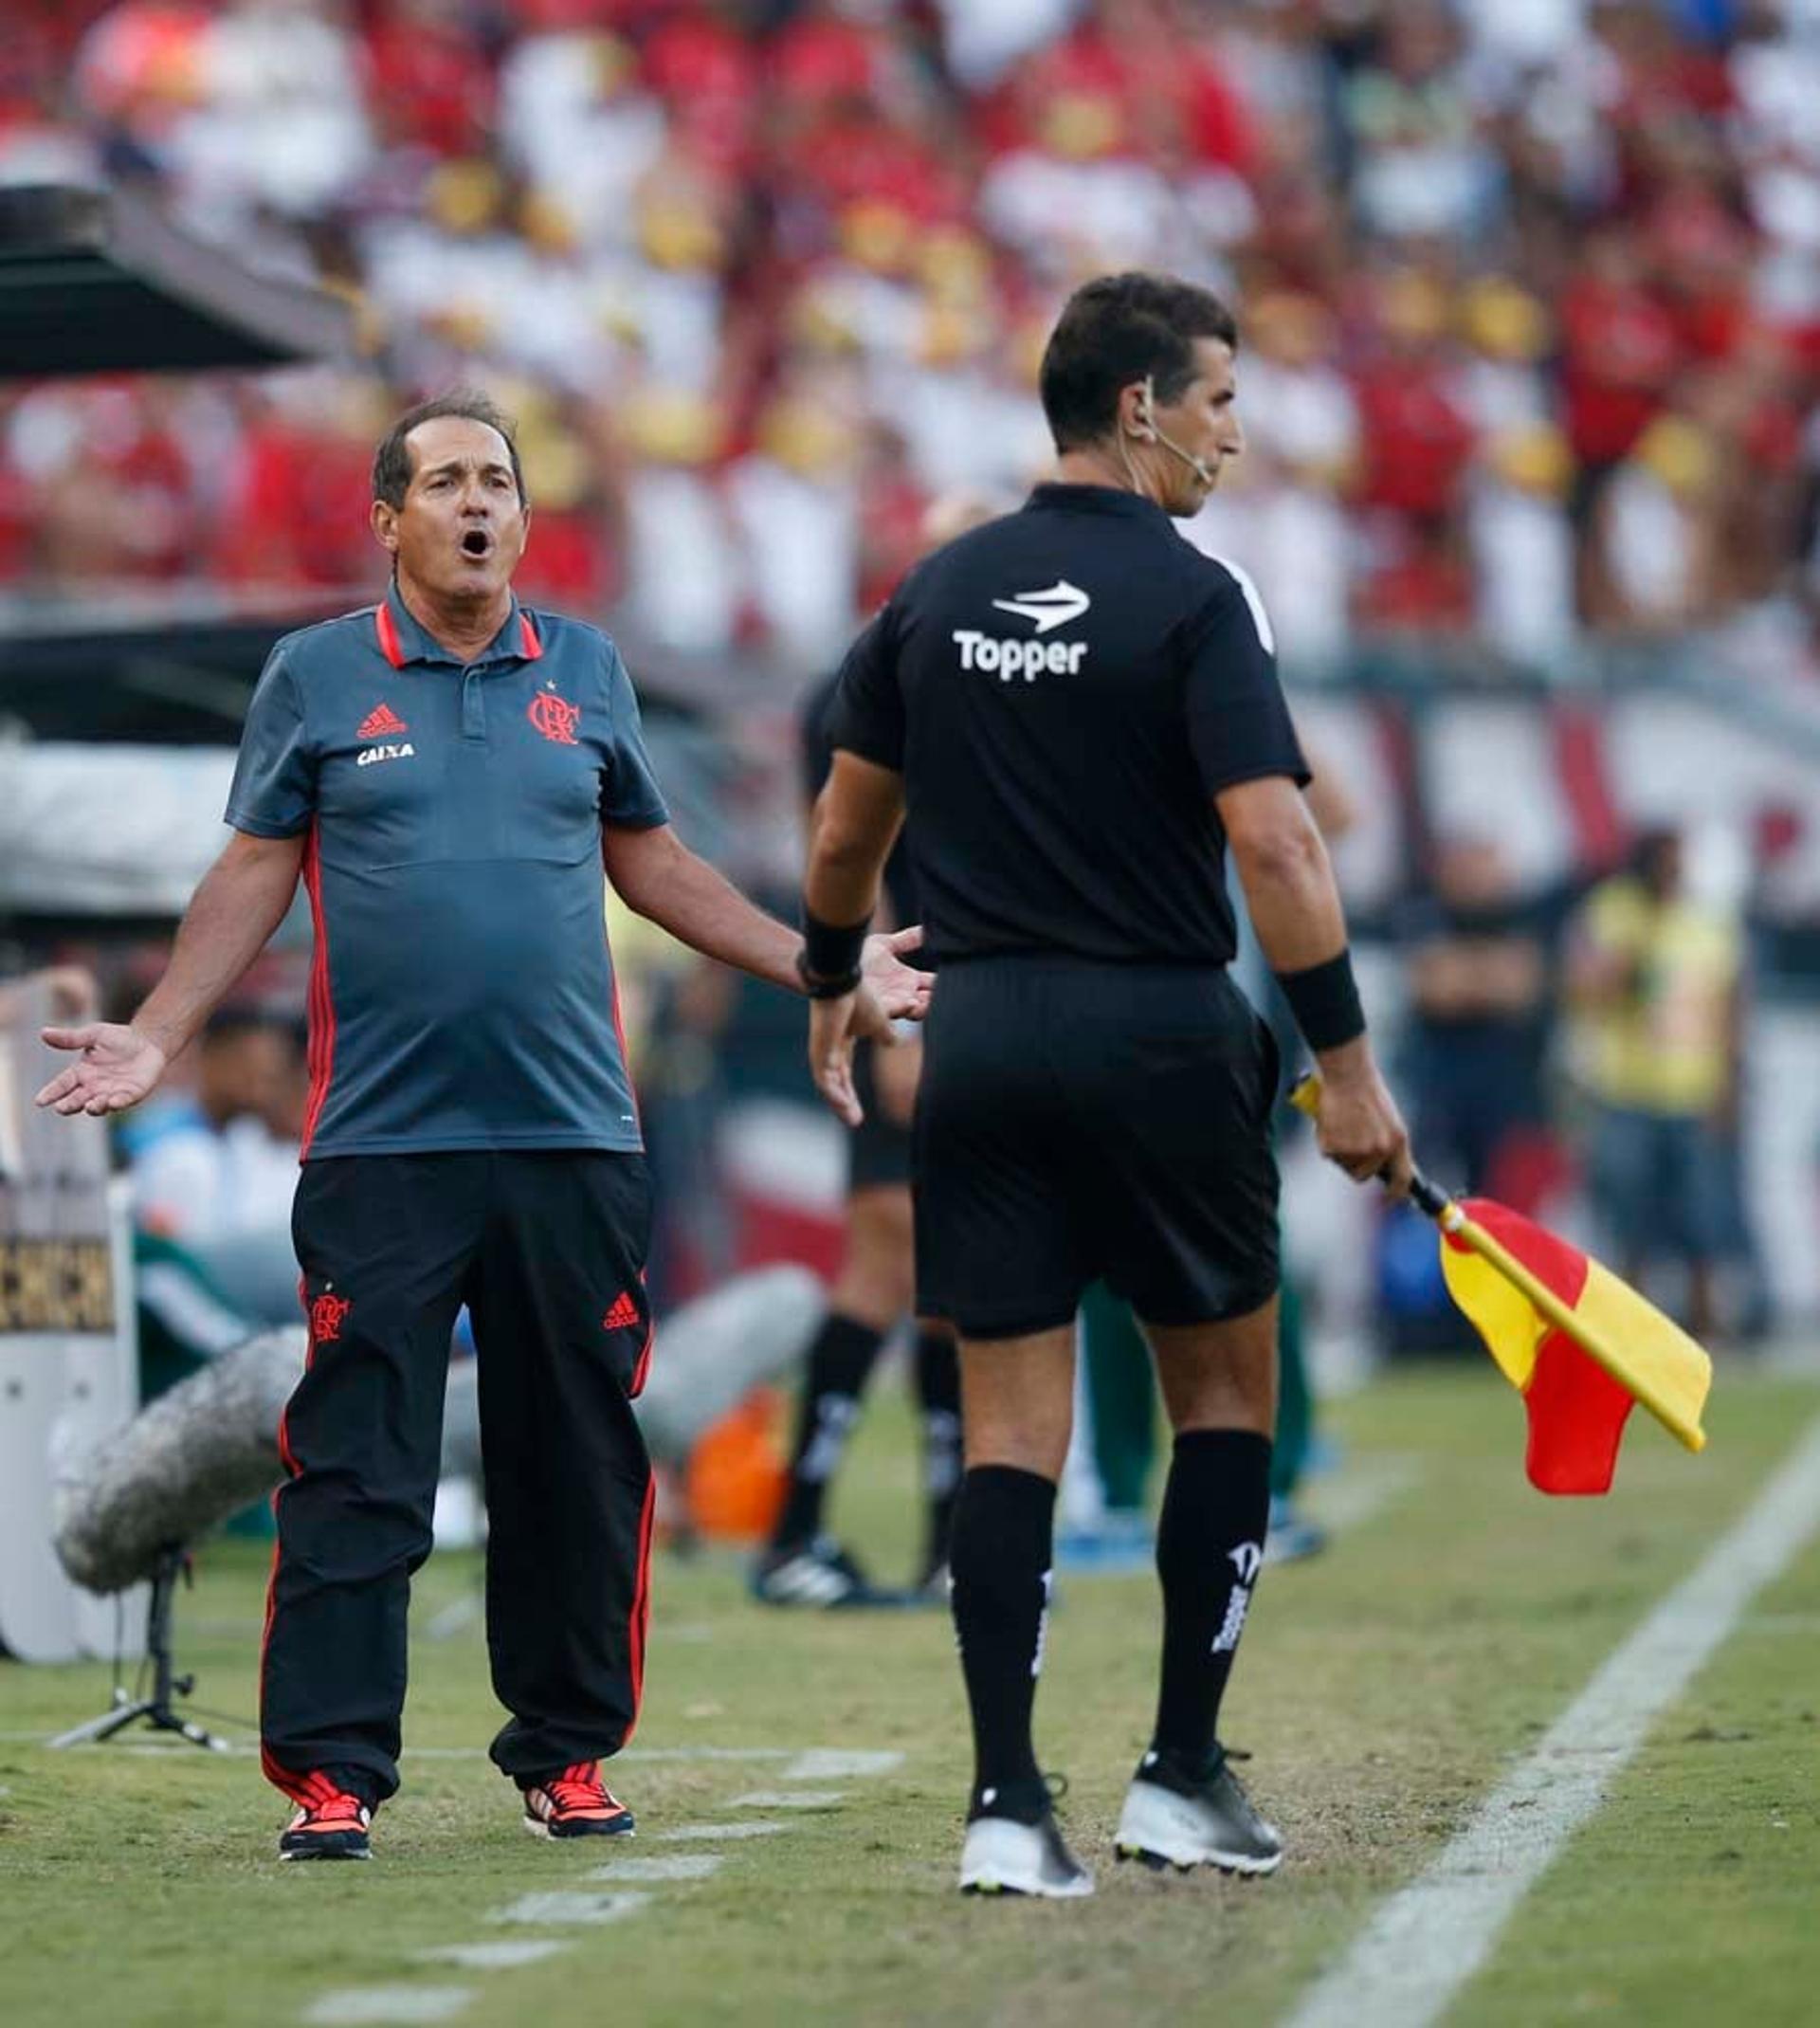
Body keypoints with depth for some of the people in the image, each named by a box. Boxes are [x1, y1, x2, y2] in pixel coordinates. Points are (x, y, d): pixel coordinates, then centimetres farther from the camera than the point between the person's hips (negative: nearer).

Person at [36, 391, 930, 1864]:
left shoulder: (586, 673, 11)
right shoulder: (316, 678, 5)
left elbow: (652, 861, 19)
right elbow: (254, 876, 7)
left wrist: (822, 967, 16)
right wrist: (157, 1036, -2)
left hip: (574, 1138, 2)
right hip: (381, 1148, -2)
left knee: (578, 1467, 5)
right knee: (354, 1469, -6)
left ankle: (568, 1754, 16)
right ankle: (330, 1771, -3)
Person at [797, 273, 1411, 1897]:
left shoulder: (940, 592, 8)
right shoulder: (1191, 599, -10)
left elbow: (847, 828, 15)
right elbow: (1272, 843, -18)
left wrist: (831, 985, 31)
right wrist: (1348, 1062, -16)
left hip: (981, 1036, 4)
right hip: (1158, 1034, -4)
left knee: (1011, 1423, 4)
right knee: (1224, 1392, 12)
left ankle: (1007, 1804, -3)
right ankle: (1184, 1776, 11)